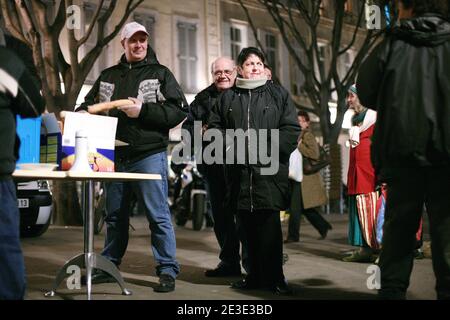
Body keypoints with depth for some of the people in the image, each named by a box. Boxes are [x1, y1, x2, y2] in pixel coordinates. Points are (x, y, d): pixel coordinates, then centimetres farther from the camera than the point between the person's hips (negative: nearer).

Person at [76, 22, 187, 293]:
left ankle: (168, 270, 1)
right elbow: (87, 106, 23)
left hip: (150, 155, -5)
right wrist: (86, 114, 0)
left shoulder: (160, 73, 3)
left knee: (158, 215, -5)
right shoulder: (108, 76, 16)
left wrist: (143, 110, -15)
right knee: (115, 216, 14)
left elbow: (178, 111, -6)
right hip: (115, 157, 5)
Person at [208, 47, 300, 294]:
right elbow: (214, 126, 14)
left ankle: (273, 277, 1)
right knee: (248, 226, 7)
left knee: (269, 224, -7)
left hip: (269, 171, -2)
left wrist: (267, 149, -11)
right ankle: (255, 274, 17)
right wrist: (228, 145, -4)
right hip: (239, 170, 3)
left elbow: (292, 129, 2)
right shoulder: (227, 97, 16)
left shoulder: (278, 94, 9)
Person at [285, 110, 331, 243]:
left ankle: (293, 235, 0)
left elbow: (315, 154, -21)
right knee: (304, 207, 13)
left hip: (305, 176, -9)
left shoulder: (308, 135, -9)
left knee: (295, 207, -7)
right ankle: (324, 226, 26)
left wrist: (299, 146, -18)